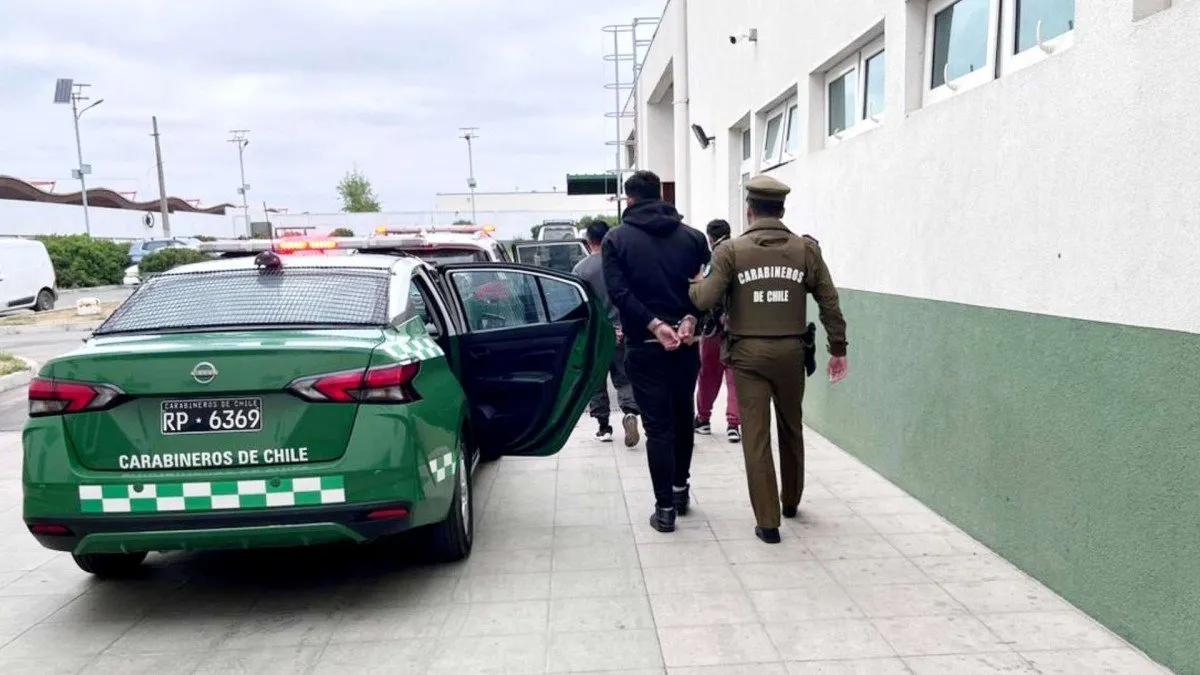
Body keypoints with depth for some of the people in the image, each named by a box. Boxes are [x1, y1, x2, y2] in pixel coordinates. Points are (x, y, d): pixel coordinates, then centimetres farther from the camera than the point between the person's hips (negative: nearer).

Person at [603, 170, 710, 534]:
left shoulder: (616, 238, -1)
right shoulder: (692, 236, 7)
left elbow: (619, 292, -12)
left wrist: (654, 325, -16)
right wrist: (690, 318, -11)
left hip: (644, 346, -3)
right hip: (685, 343, 3)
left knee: (657, 425, 2)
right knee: (683, 416, 19)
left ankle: (665, 507, 4)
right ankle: (680, 489, 31)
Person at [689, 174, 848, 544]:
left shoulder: (731, 250, -5)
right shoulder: (806, 249, 1)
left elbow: (705, 299, -11)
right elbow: (829, 302, 2)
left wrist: (693, 283, 11)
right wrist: (838, 349, 10)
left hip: (748, 353, -2)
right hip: (791, 351, 3)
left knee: (756, 436, 3)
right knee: (791, 429, 21)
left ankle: (768, 522, 6)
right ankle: (791, 502, 39)